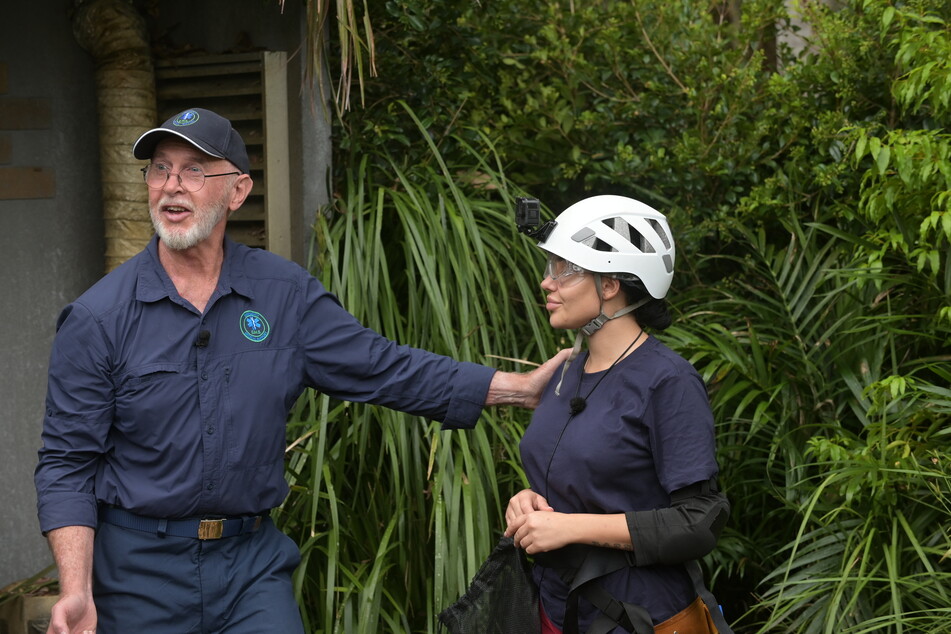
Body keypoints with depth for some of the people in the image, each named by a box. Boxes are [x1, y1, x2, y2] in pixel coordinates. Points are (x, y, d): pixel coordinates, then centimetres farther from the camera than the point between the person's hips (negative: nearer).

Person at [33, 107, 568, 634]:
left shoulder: (287, 294, 0)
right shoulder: (98, 318, -7)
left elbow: (386, 369, 3)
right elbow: (68, 463, -5)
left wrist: (521, 388, -1)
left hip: (252, 559, 2)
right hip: (140, 568, -1)